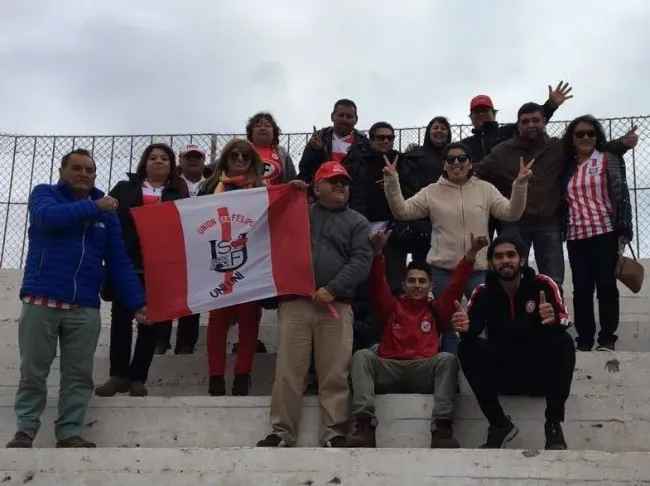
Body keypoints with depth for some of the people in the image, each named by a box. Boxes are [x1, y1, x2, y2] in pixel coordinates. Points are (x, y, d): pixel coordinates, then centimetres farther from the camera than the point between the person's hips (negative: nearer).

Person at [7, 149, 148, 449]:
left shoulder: (107, 212, 12)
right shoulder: (44, 193, 6)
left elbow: (119, 262, 7)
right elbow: (48, 217, -19)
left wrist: (136, 302, -3)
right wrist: (92, 207, -15)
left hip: (85, 308, 3)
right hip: (41, 301, -2)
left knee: (79, 376, 4)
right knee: (33, 372, 4)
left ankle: (70, 433, 12)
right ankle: (24, 432, 15)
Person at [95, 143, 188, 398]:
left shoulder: (179, 195, 13)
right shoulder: (124, 188, 14)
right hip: (125, 263, 0)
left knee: (151, 320, 2)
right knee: (121, 317, 0)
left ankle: (137, 377, 9)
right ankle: (119, 375, 7)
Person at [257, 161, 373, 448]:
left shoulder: (357, 222, 16)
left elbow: (361, 261, 2)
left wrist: (332, 289, -11)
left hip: (336, 305, -1)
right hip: (294, 301, 1)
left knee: (335, 374, -4)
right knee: (287, 371, -3)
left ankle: (334, 434, 0)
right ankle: (282, 433, 2)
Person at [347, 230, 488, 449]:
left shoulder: (436, 310, 19)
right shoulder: (391, 308, 18)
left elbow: (456, 284, 10)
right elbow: (377, 285, 4)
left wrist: (471, 254, -3)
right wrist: (377, 252, -13)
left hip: (424, 371, 0)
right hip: (388, 370, 0)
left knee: (447, 359, -28)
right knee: (362, 355, -25)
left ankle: (441, 427, -37)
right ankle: (364, 424, -39)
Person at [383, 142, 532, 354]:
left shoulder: (485, 189, 3)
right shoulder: (432, 192, 1)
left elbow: (511, 213, -4)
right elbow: (402, 211, -5)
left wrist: (520, 185, -19)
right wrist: (392, 182, -18)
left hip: (479, 270, 0)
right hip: (442, 270, 0)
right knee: (446, 325, 11)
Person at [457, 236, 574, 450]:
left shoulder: (542, 284, -5)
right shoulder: (483, 293, 0)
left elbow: (564, 320, -18)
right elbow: (473, 328, -16)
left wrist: (554, 320, -43)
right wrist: (465, 327, -40)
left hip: (540, 370, -1)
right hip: (501, 373, 1)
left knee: (563, 342, -29)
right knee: (467, 348, -23)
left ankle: (554, 425, -22)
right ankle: (499, 424, -18)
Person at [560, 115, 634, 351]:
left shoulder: (610, 159, 2)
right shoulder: (567, 166, 13)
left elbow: (621, 194, -3)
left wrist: (623, 230, -11)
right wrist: (560, 232, 9)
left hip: (605, 232, -3)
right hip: (575, 235, 4)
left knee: (606, 285, -1)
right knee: (582, 288, 4)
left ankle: (607, 338, 6)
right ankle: (584, 339, 10)